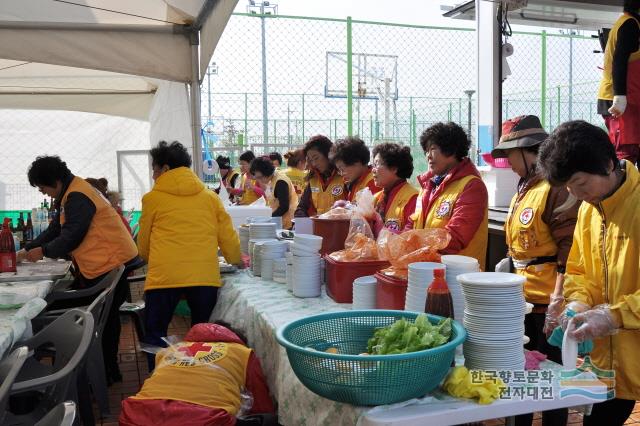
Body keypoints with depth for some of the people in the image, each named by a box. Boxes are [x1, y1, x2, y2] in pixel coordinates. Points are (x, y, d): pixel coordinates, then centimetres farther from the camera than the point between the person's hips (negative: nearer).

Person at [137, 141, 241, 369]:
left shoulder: (152, 198, 7)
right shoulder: (210, 196, 12)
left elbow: (143, 245, 17)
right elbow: (228, 237, 14)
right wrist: (236, 260, 34)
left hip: (164, 276, -2)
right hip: (205, 276, 2)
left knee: (155, 337, 12)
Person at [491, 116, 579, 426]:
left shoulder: (554, 189, -17)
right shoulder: (523, 189, 11)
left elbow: (569, 251, -20)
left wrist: (558, 303, -21)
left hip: (546, 303, -9)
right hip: (521, 299, 9)